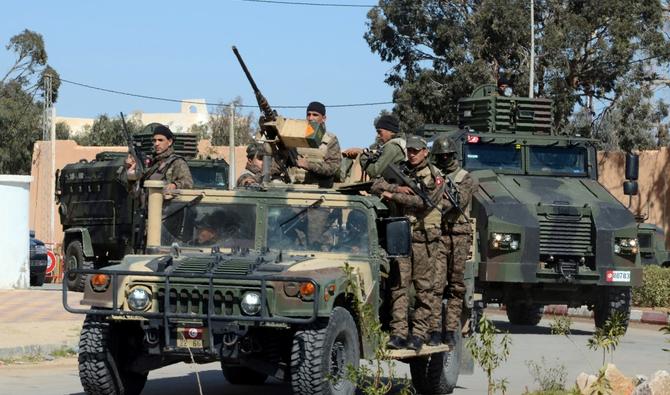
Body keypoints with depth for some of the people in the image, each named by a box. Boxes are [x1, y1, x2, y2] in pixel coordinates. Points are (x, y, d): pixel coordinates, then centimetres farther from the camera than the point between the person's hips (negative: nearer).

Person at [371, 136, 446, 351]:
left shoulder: (434, 176, 1)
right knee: (399, 286, -2)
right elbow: (377, 186, 5)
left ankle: (419, 333, 2)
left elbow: (425, 201, -14)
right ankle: (398, 333, -1)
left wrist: (393, 196, -10)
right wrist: (398, 188, -11)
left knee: (424, 288, -1)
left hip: (424, 238, -3)